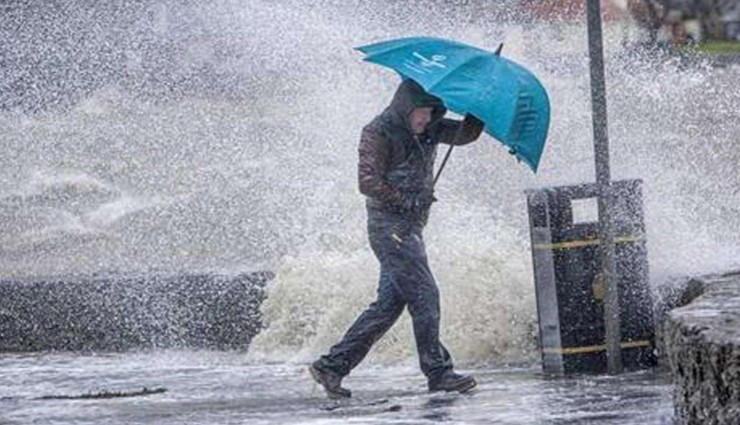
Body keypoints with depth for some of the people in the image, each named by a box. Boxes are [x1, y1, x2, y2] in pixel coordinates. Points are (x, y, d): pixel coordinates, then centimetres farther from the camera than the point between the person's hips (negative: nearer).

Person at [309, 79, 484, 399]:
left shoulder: (428, 130, 13)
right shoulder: (378, 133, -10)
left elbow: (465, 134, 10)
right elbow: (368, 183, -15)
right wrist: (408, 201, -16)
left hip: (411, 227, 9)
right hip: (389, 225, -9)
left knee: (390, 302, 6)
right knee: (424, 295, -12)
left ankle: (332, 365, 8)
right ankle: (438, 373, -9)